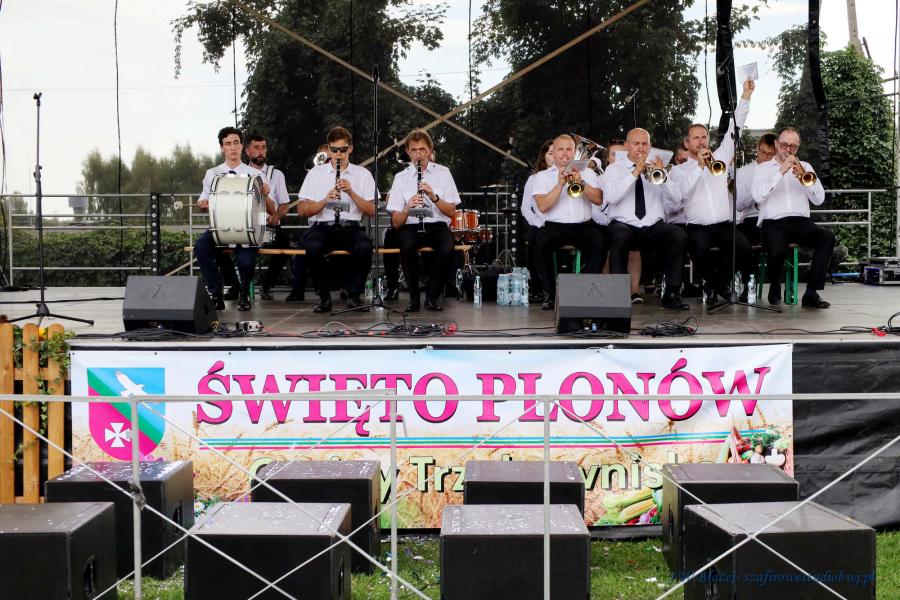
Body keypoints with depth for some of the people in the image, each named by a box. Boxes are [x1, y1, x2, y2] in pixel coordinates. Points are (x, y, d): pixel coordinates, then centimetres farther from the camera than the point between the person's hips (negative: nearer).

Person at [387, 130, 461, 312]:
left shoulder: (442, 173, 6)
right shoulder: (401, 178, 5)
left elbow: (451, 211, 1)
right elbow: (395, 223, -1)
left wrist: (434, 197, -17)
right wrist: (407, 208, -22)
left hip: (437, 225, 0)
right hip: (410, 227, 0)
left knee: (447, 250, -32)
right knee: (407, 247, -34)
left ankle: (433, 296, -10)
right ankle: (414, 297, -16)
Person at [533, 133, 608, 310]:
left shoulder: (587, 173, 17)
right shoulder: (542, 176, 12)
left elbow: (598, 200, 1)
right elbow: (542, 207, -5)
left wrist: (581, 182, -12)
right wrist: (560, 184, -12)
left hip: (583, 225, 1)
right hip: (555, 226, -1)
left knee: (600, 242, -30)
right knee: (542, 242, -33)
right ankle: (550, 293, -16)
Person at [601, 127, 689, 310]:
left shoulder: (655, 167, 17)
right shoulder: (614, 169, 10)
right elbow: (610, 197, -12)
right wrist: (635, 173, -16)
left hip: (653, 227, 3)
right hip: (623, 224, -3)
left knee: (680, 236, -26)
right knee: (620, 237, -37)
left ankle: (672, 294, -19)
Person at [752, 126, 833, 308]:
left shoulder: (805, 167, 21)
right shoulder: (763, 168, 14)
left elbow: (819, 199, 9)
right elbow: (758, 196, -7)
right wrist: (781, 171, -11)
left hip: (801, 222, 3)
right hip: (773, 223, -3)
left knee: (827, 236, -29)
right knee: (778, 249, -35)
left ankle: (811, 293, -25)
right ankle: (775, 288, -2)